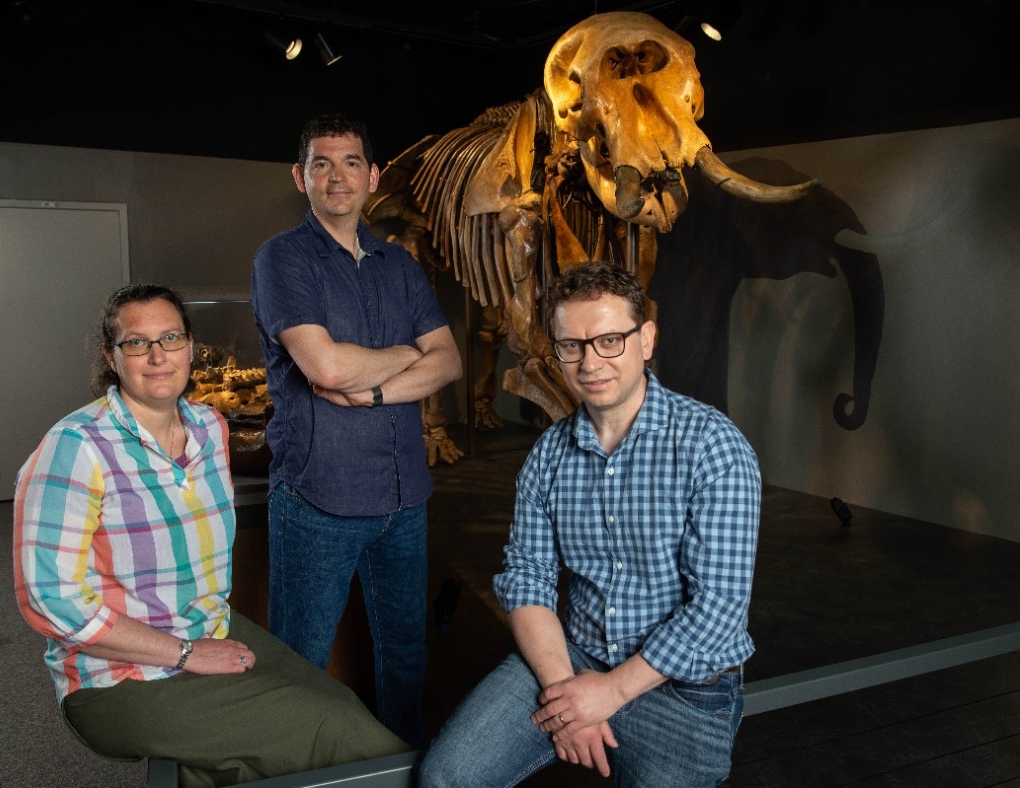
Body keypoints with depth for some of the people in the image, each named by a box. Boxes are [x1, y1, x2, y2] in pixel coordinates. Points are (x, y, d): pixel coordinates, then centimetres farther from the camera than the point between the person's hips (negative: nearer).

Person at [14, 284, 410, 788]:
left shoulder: (209, 426, 5)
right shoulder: (77, 446, -17)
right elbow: (51, 597, -21)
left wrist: (217, 619, 4)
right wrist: (186, 653, -19)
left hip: (216, 632, 7)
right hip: (123, 680, -6)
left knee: (346, 708, -11)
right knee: (327, 728, -16)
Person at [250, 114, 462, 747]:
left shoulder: (400, 264, 12)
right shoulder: (283, 258, -5)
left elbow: (449, 362, 3)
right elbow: (325, 366, -19)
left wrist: (371, 391, -13)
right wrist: (408, 353, -3)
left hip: (404, 492, 5)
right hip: (318, 495, -5)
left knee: (406, 650, 17)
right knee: (300, 666, 7)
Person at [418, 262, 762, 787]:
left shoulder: (712, 445, -15)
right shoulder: (549, 454, 3)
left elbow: (719, 601, -19)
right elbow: (525, 580, 2)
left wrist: (613, 689, -16)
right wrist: (561, 684, -12)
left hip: (686, 684, -3)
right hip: (572, 658, 3)